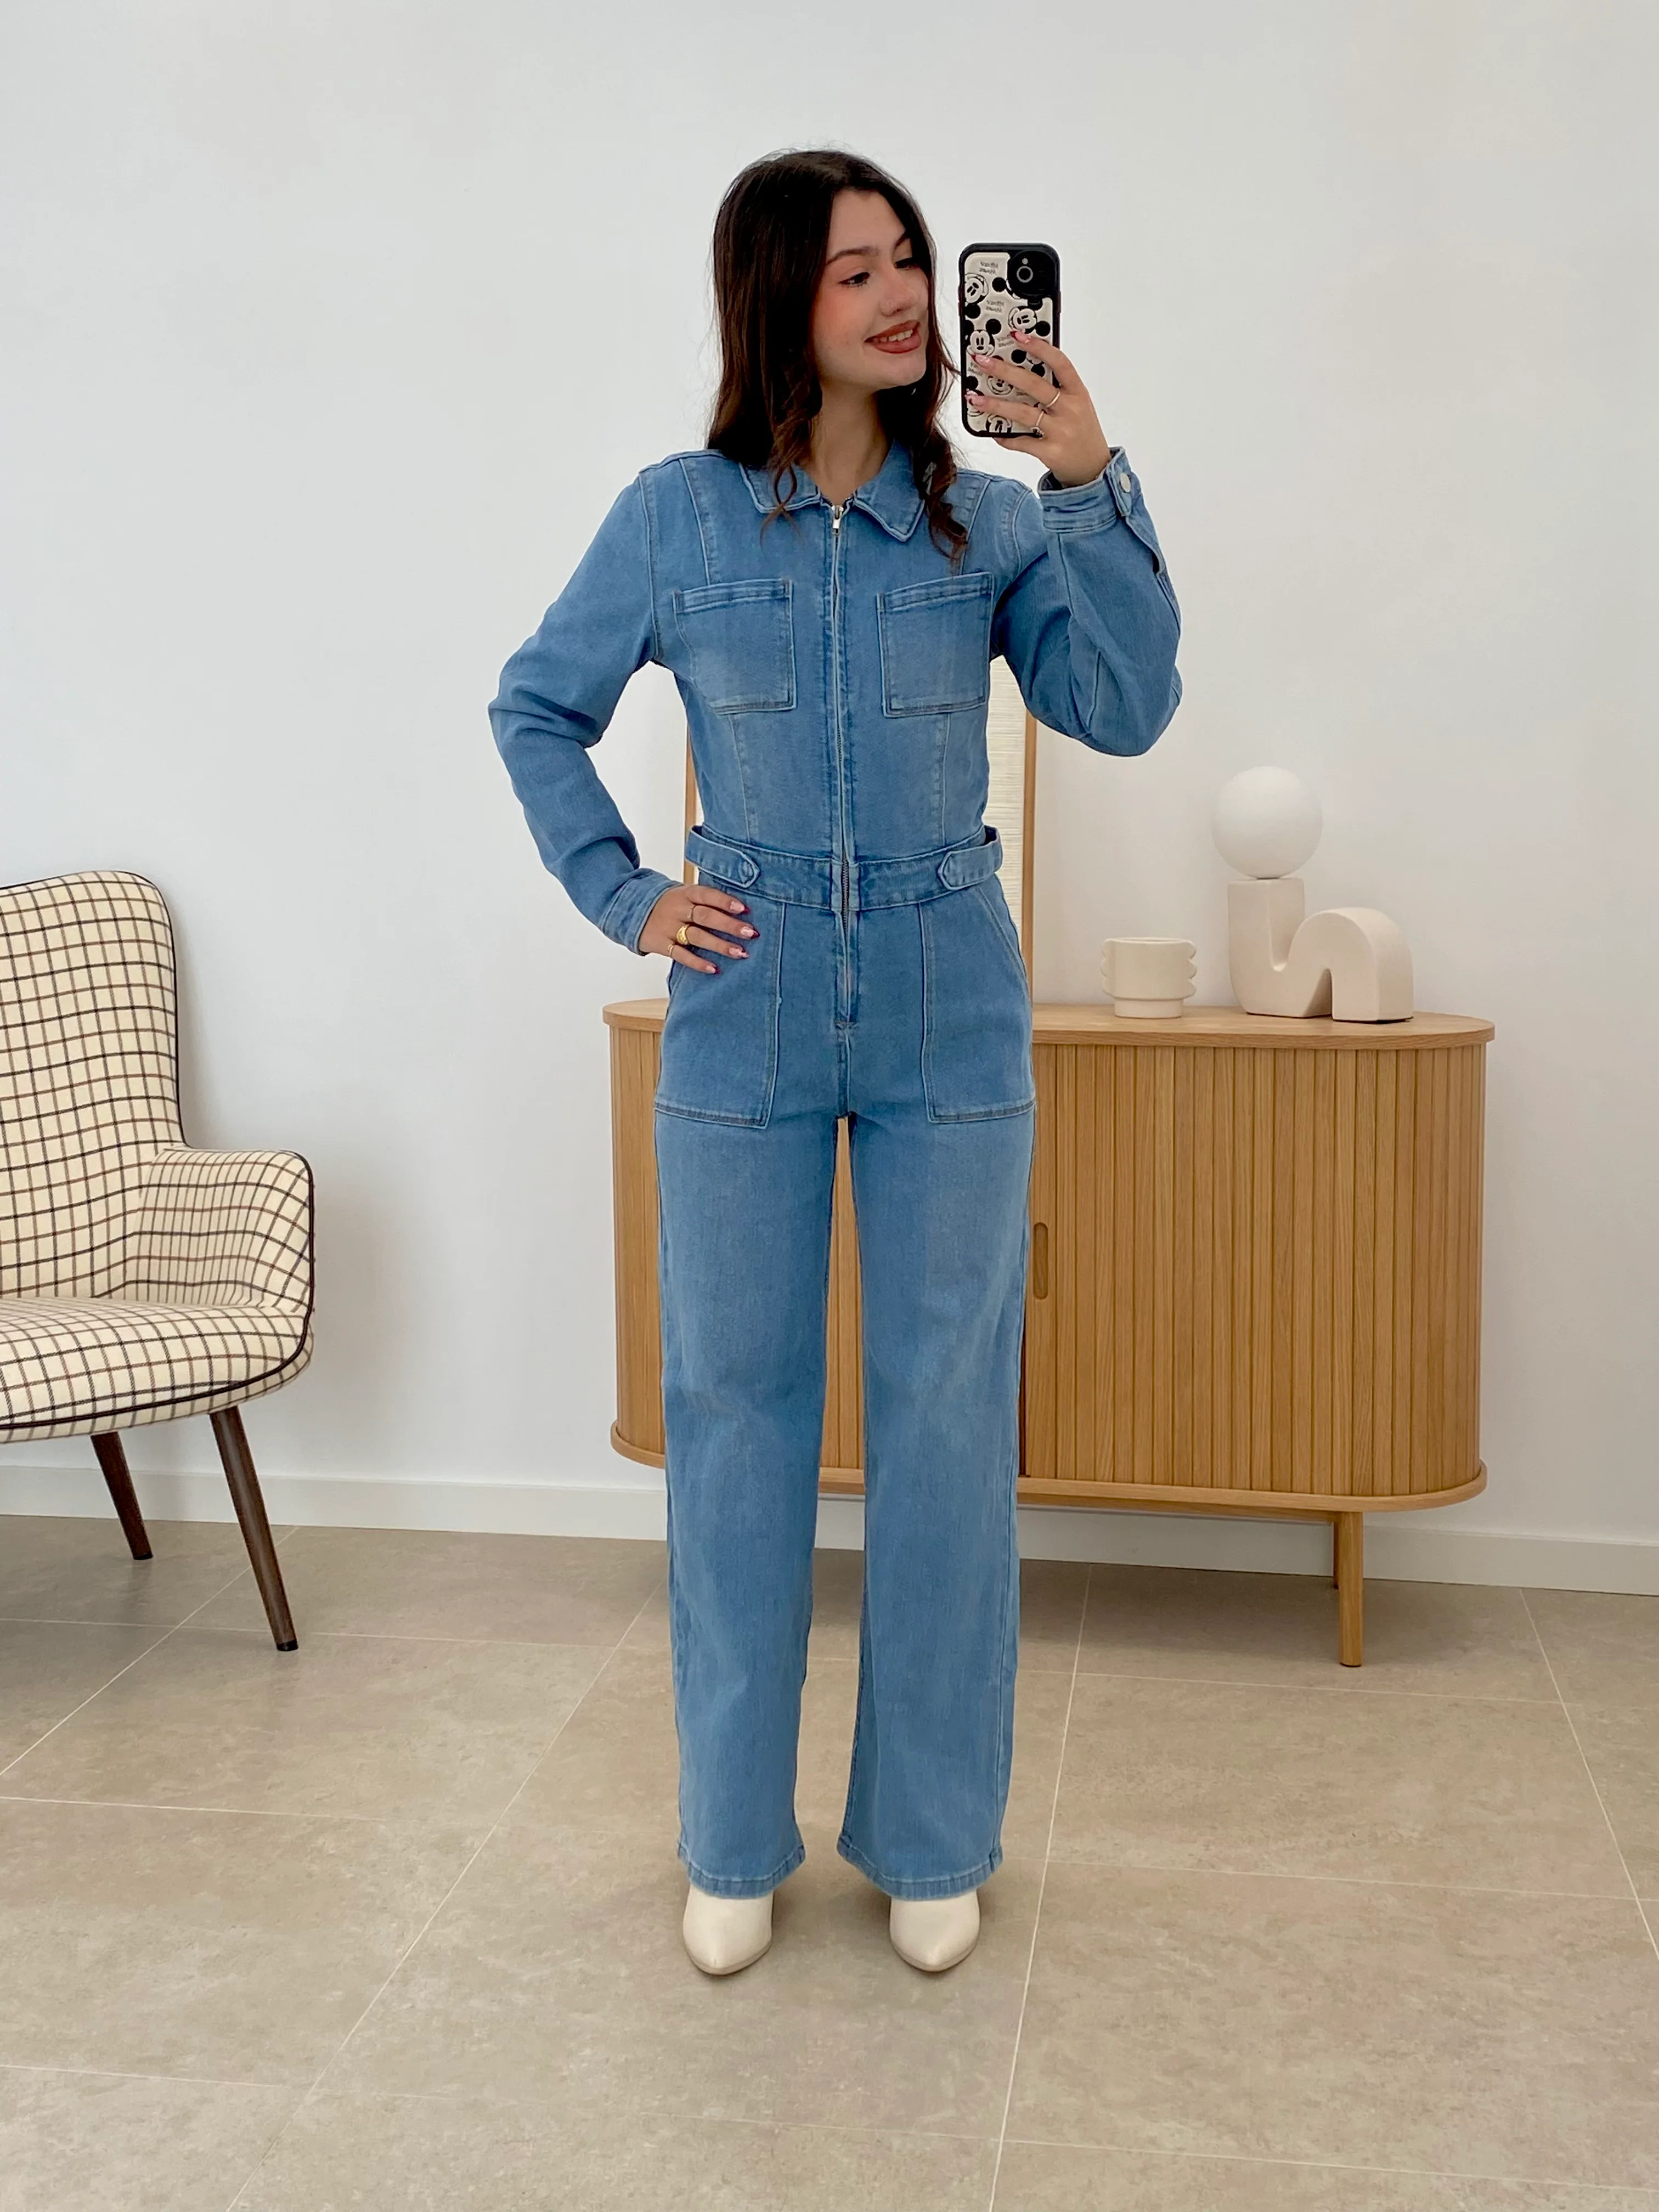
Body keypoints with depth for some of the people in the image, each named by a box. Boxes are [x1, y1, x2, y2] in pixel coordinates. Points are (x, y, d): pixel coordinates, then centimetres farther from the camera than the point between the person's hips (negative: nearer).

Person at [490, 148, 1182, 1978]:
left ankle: (931, 1839, 23)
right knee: (735, 1412, 7)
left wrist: (1091, 491, -17)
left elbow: (1127, 706, -8)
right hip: (746, 1020, 0)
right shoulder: (676, 518, 1)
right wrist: (624, 899, 2)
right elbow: (535, 711, 11)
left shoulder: (987, 520, 3)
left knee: (946, 1417, 5)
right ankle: (736, 1842, 24)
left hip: (949, 1020, 1)